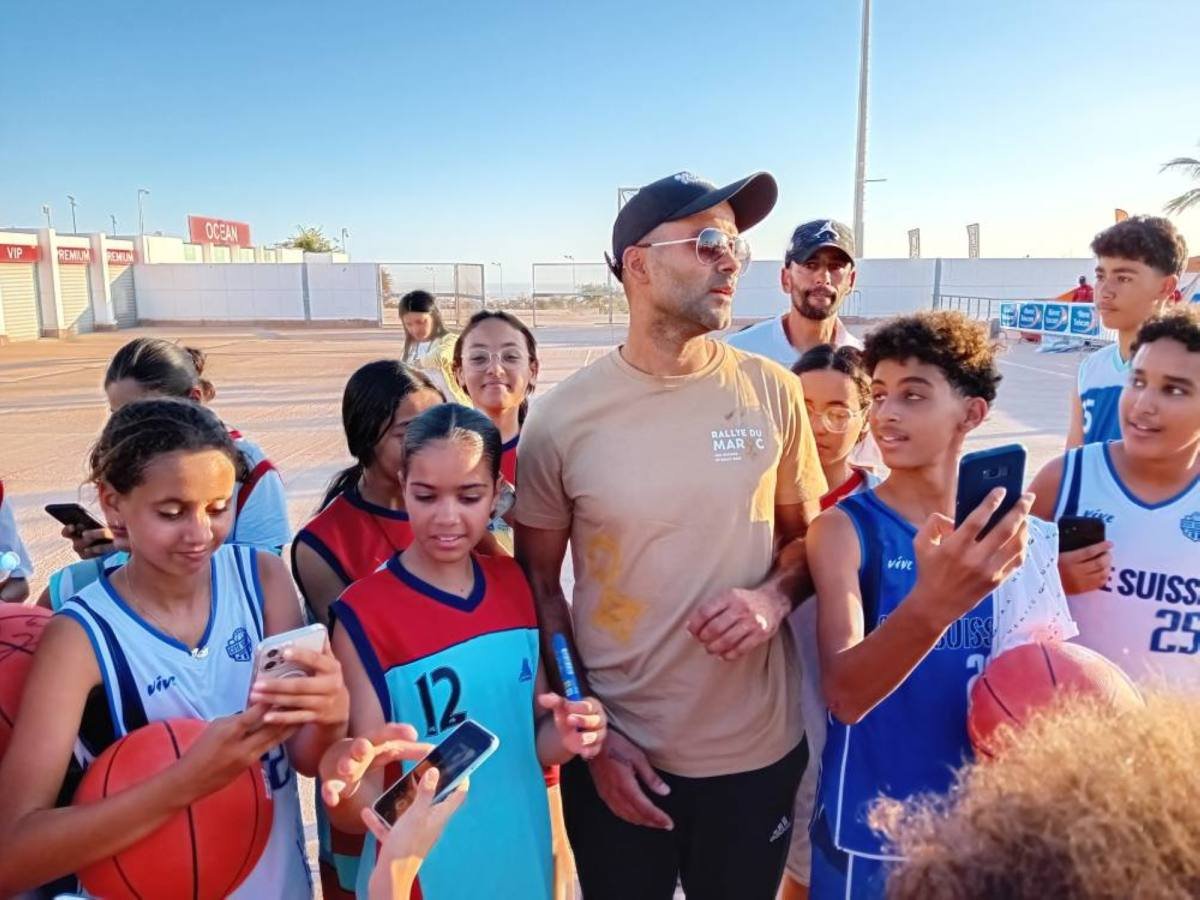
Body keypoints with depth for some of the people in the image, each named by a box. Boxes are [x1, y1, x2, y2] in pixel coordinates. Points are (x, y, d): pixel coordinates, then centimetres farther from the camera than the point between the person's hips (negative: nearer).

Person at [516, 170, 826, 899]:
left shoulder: (774, 393, -5)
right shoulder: (563, 417, -10)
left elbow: (809, 535, 7)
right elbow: (538, 586, -1)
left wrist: (774, 598, -14)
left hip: (758, 747, 2)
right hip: (617, 751, -1)